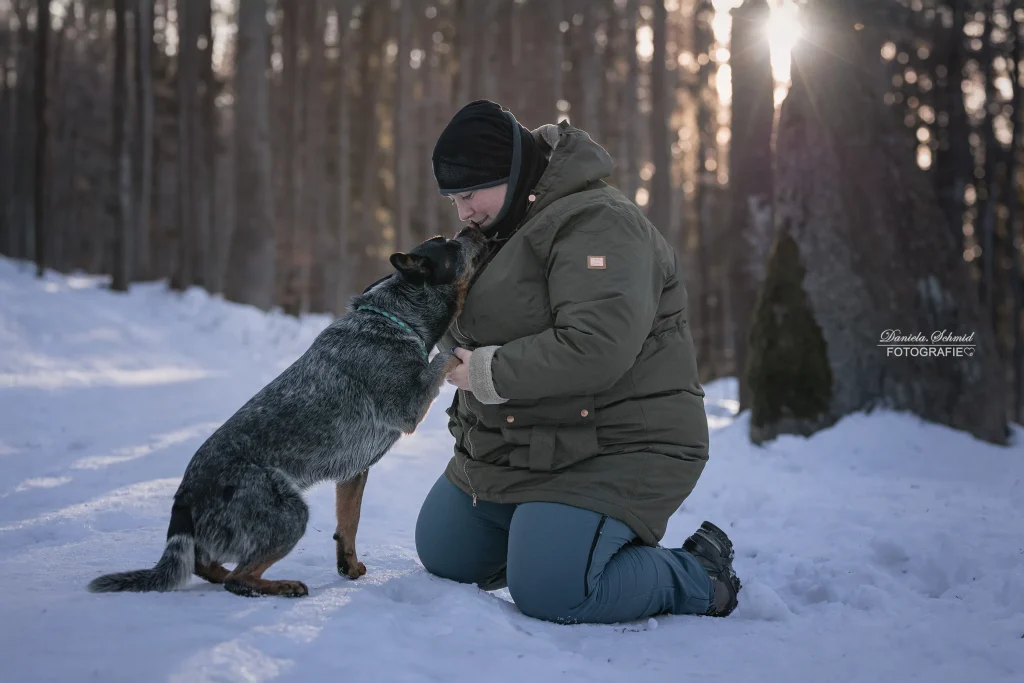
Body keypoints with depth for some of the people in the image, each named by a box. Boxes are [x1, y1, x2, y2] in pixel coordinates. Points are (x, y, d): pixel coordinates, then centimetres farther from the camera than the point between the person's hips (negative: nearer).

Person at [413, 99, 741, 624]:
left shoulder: (596, 224, -21)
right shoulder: (502, 230, 12)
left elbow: (595, 348, -34)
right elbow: (470, 334, 24)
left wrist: (490, 373, -24)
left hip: (612, 453, -10)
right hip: (512, 451, 10)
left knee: (548, 594, -24)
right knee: (443, 558, 16)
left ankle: (699, 578, -1)